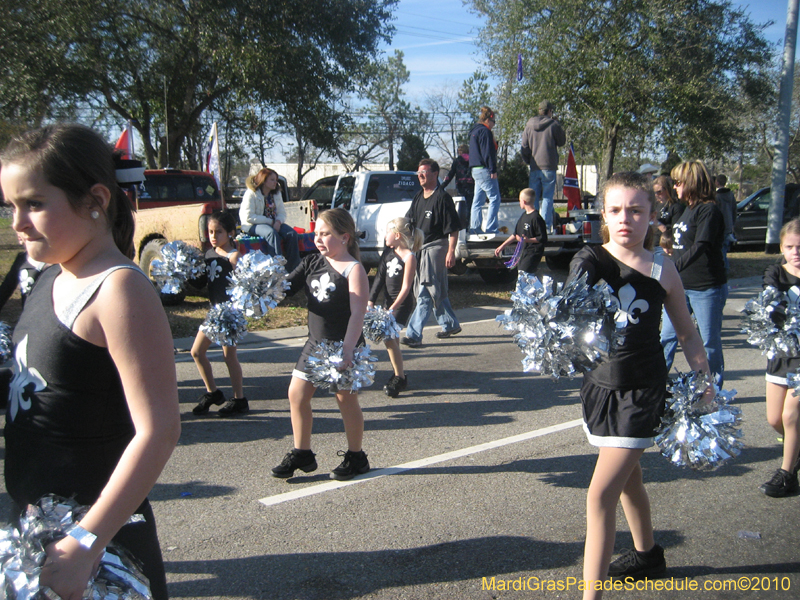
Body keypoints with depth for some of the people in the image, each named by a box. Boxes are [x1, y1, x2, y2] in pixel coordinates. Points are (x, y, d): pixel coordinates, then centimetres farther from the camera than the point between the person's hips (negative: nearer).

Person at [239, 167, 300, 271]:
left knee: (292, 233, -20)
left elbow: (282, 213, 11)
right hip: (253, 226, -6)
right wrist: (270, 222, -17)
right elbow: (249, 217, -16)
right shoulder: (251, 194, -8)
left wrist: (278, 222, -15)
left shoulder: (276, 194, 13)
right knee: (272, 233, -37)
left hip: (273, 223, 6)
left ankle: (293, 269, -22)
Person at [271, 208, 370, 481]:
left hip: (343, 346, -7)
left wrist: (347, 349, -30)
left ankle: (355, 457, 23)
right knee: (297, 394, 8)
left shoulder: (353, 270, -15)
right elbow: (286, 287, 6)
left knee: (346, 398, 4)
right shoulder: (312, 263, 6)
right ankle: (302, 454, 24)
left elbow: (357, 313, -22)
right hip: (315, 342, 7)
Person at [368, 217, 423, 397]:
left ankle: (400, 378, -3)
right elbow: (380, 277, 6)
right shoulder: (388, 252, 6)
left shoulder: (409, 257, -15)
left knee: (388, 337, -15)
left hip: (402, 303, -7)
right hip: (390, 301, 7)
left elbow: (406, 287, -18)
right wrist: (371, 300, -2)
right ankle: (398, 374, 26)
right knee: (393, 339, 12)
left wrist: (393, 309, -23)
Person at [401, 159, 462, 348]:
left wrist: (451, 251, -19)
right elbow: (409, 222, 20)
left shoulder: (442, 197, -11)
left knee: (425, 293, -10)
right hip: (420, 249, 9)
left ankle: (414, 335, -12)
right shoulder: (418, 197, 14)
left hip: (436, 248, -9)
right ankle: (450, 325, 33)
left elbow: (453, 228, -14)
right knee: (436, 292, 17)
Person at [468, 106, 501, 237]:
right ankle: (490, 230, -14)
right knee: (495, 199, -9)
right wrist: (493, 170, -17)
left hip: (476, 170, 10)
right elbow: (488, 152, -17)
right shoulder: (485, 131, -10)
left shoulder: (474, 131, 21)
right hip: (484, 170, -10)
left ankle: (475, 229, 13)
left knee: (478, 201, 11)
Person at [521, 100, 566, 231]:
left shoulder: (529, 125, 7)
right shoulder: (554, 125, -4)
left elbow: (524, 147, 8)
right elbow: (562, 142, 9)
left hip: (534, 167, 3)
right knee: (547, 197, -1)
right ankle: (545, 226, -6)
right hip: (549, 166, -3)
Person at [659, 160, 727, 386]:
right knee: (667, 336, 9)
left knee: (710, 341, 4)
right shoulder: (688, 209, 13)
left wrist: (671, 269, -29)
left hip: (707, 288, -8)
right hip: (681, 285, 8)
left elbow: (699, 248, -23)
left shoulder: (709, 210, -13)